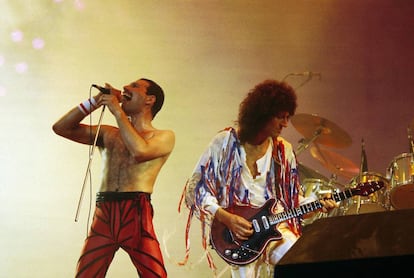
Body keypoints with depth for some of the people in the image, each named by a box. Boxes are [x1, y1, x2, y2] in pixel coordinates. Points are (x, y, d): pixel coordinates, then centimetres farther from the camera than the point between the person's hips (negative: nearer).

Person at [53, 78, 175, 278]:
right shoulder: (108, 134, 23)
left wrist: (117, 111, -2)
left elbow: (140, 151, -12)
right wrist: (95, 102, 11)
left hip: (136, 214, -4)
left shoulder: (164, 137, 10)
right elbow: (61, 128, 18)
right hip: (103, 215, 4)